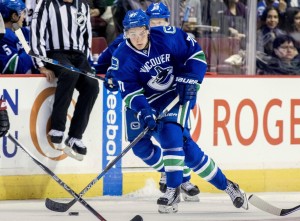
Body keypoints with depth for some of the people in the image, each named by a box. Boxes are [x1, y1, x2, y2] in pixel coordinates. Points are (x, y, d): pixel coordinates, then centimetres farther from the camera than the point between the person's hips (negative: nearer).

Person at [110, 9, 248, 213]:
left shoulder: (168, 36, -16)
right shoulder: (122, 58, -13)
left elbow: (195, 53, -4)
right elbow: (129, 92, -14)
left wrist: (190, 79, -13)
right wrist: (143, 111, -30)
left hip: (180, 92, -2)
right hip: (152, 102, 2)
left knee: (170, 132, -27)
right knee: (185, 149, -7)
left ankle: (174, 190, -22)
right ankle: (224, 185, 8)